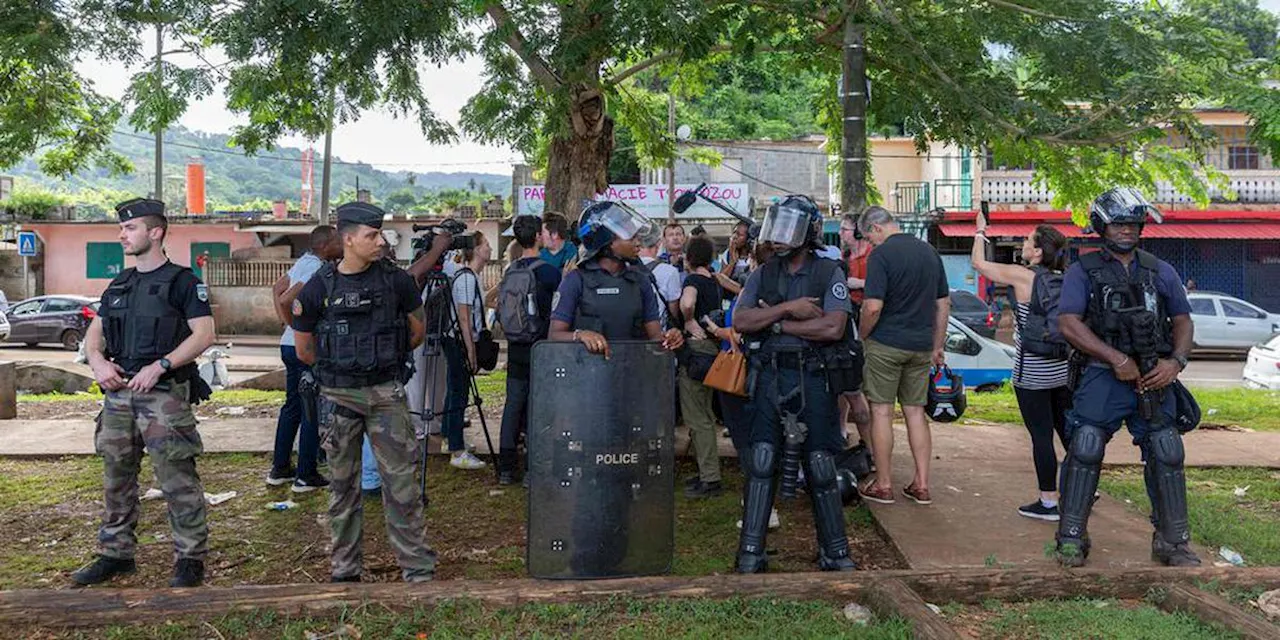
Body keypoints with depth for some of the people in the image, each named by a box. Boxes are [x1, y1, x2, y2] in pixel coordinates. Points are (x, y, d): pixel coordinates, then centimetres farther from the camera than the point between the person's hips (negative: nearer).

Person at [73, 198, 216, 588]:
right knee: (116, 478, 14)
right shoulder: (119, 285, 16)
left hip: (164, 394, -7)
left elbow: (204, 334, -13)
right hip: (119, 393, 7)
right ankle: (116, 555, 26)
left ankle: (191, 559, 4)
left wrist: (159, 366, -20)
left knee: (177, 481, -5)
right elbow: (94, 332, 20)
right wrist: (98, 362, -2)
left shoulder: (182, 281, -5)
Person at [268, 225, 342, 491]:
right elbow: (285, 299, -27)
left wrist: (287, 322, 14)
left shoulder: (304, 262, 11)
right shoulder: (317, 269, -18)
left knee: (292, 406, 17)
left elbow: (277, 288, 20)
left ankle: (280, 469, 24)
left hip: (290, 345, 10)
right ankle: (306, 476, 4)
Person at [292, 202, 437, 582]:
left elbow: (417, 332, 12)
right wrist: (338, 368, 12)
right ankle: (344, 571, 22)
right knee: (343, 486, 10)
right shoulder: (319, 288, -3)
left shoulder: (395, 280, -2)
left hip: (386, 393, 0)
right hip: (338, 397, 1)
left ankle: (417, 568, 8)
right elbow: (305, 350, 8)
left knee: (400, 482, -1)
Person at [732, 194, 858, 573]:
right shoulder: (763, 275, 10)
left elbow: (833, 328, -14)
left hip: (812, 380, -2)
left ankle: (835, 552, 16)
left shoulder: (829, 274, 0)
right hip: (769, 377, 3)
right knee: (761, 462, -1)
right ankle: (751, 553, 7)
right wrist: (788, 308, -12)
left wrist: (776, 324, -10)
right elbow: (740, 321, -3)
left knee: (820, 466, 2)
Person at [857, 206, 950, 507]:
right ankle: (921, 485, 13)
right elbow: (944, 303, 13)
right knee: (916, 412, 11)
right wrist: (937, 347, 18)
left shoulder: (881, 254, -13)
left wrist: (863, 336, -2)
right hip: (921, 346, 6)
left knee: (881, 411, 3)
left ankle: (883, 485, 8)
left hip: (887, 344, -6)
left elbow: (873, 307, -20)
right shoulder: (929, 251, 9)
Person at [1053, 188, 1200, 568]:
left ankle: (1173, 542, 15)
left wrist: (1176, 361, -4)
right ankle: (1072, 538, -1)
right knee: (1085, 449, -12)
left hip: (1155, 379, 4)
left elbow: (1182, 320, 15)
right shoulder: (1083, 271, 3)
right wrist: (1117, 359, -15)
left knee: (1166, 453, 2)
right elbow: (1068, 323, -8)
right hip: (1104, 377, -3)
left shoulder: (1160, 272, 14)